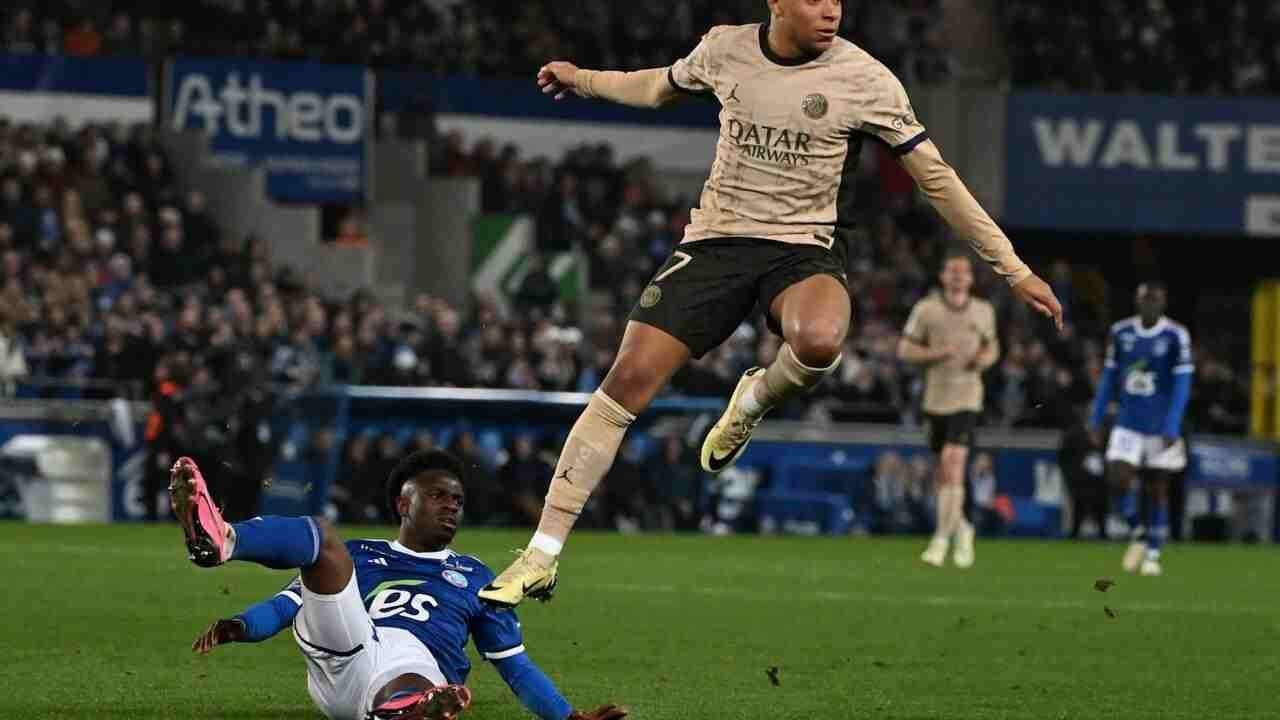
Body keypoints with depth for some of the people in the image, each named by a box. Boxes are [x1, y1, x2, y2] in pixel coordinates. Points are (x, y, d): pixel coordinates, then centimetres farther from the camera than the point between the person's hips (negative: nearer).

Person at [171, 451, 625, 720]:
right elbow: (289, 603, 20)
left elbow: (514, 665, 29)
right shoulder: (358, 556, 30)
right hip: (344, 656, 1)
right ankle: (221, 541, -51)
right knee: (321, 536, -19)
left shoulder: (474, 579, 31)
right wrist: (238, 627, -1)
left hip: (417, 669, -1)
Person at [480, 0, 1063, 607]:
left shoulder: (864, 80, -9)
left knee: (818, 339, -39)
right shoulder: (725, 49, -1)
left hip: (806, 249, -2)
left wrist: (1014, 271, -2)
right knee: (628, 381, -10)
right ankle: (541, 556, -4)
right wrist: (583, 79, 35)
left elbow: (936, 177, -3)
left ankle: (755, 400, -1)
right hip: (716, 239, 2)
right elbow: (662, 87, 24)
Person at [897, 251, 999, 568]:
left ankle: (941, 539, -14)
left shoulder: (983, 311, 6)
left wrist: (987, 358, -3)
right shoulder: (926, 309, 0)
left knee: (954, 463, -16)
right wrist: (935, 353, -16)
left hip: (967, 399, -1)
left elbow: (992, 346, 21)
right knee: (942, 470, 9)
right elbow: (904, 350, 1)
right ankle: (961, 527, 33)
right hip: (935, 397, 1)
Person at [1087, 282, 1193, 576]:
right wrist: (1095, 419, 8)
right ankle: (1137, 533, 14)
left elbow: (1181, 385, -11)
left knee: (1157, 489, 3)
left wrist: (1172, 428, -19)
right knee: (1117, 481, -10)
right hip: (1128, 425, 3)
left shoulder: (1175, 337, -9)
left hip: (1161, 427, -3)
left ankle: (1153, 554, 14)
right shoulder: (1120, 333, 3)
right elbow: (1109, 378, 11)